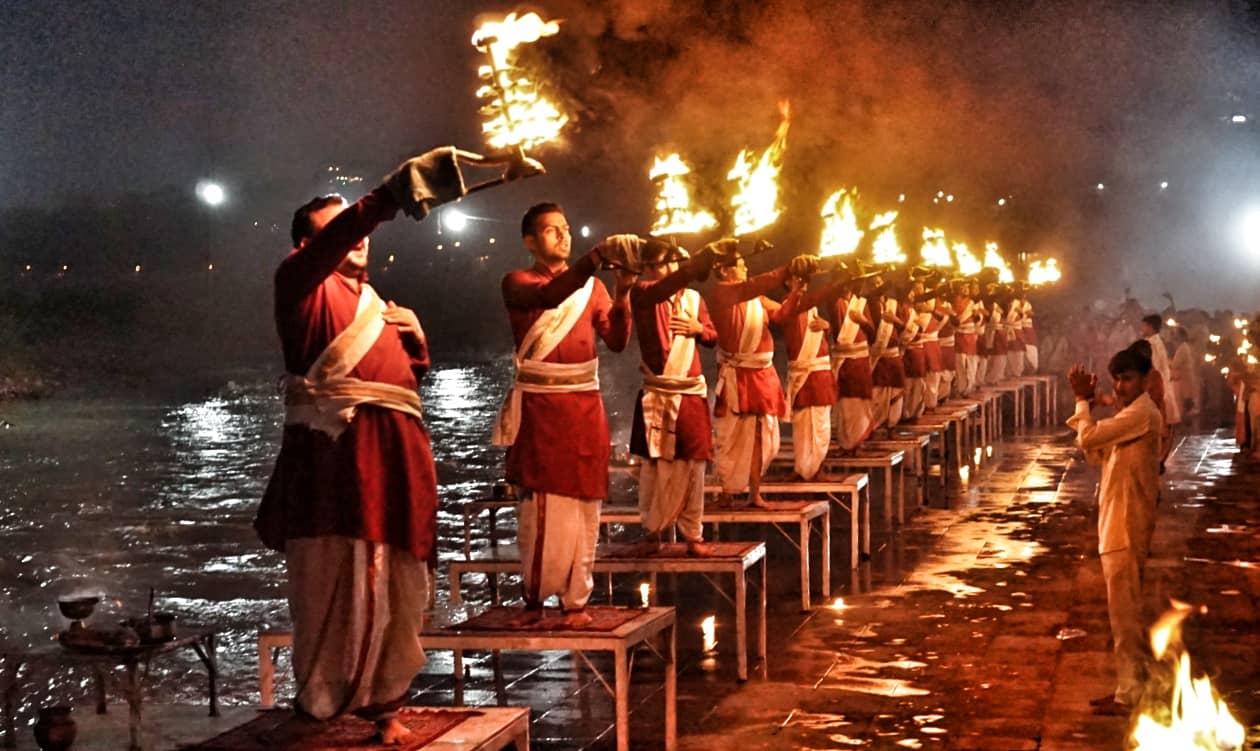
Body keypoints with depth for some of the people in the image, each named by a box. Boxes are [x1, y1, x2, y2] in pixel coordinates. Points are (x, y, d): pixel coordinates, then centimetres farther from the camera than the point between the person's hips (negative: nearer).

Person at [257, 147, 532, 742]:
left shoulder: (374, 302, 26)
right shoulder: (302, 281, 3)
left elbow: (409, 374, 33)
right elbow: (341, 234, -18)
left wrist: (414, 337, 13)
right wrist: (398, 190, -28)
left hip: (394, 454, 7)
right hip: (335, 451, -7)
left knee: (394, 586, 9)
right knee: (336, 584, -5)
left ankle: (379, 703, 20)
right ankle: (321, 709, 7)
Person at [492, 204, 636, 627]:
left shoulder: (592, 286, 11)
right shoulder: (517, 283, 0)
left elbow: (617, 342, 0)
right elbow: (550, 296, -24)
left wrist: (621, 294, -16)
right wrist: (597, 257, -35)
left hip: (584, 406, 3)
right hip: (539, 407, -3)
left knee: (581, 504, 3)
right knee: (539, 504, -1)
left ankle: (576, 600, 9)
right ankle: (534, 597, 10)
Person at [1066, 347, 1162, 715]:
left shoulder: (1142, 413, -17)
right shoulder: (1130, 413, 16)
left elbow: (1088, 438, -23)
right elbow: (1096, 453, 14)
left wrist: (1082, 401, -6)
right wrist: (1086, 402, 6)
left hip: (1127, 525, -11)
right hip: (1117, 523, 11)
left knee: (1123, 611, -5)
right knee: (1124, 611, 16)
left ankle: (1128, 696, 1)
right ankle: (1131, 686, 24)